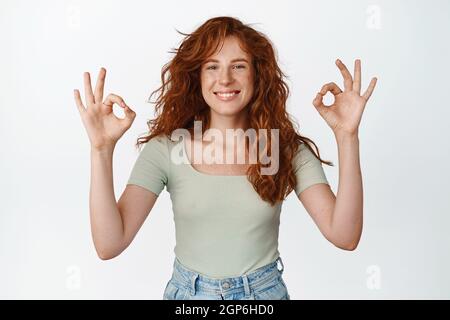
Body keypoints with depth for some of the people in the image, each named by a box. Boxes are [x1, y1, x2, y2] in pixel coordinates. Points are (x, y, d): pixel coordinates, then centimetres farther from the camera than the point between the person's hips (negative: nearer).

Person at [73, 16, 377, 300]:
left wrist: (347, 136, -26)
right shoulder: (165, 149, -12)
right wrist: (102, 149, -29)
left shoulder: (289, 150, -10)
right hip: (189, 292, 0)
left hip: (264, 291, 1)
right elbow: (109, 244, -19)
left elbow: (344, 236, -19)